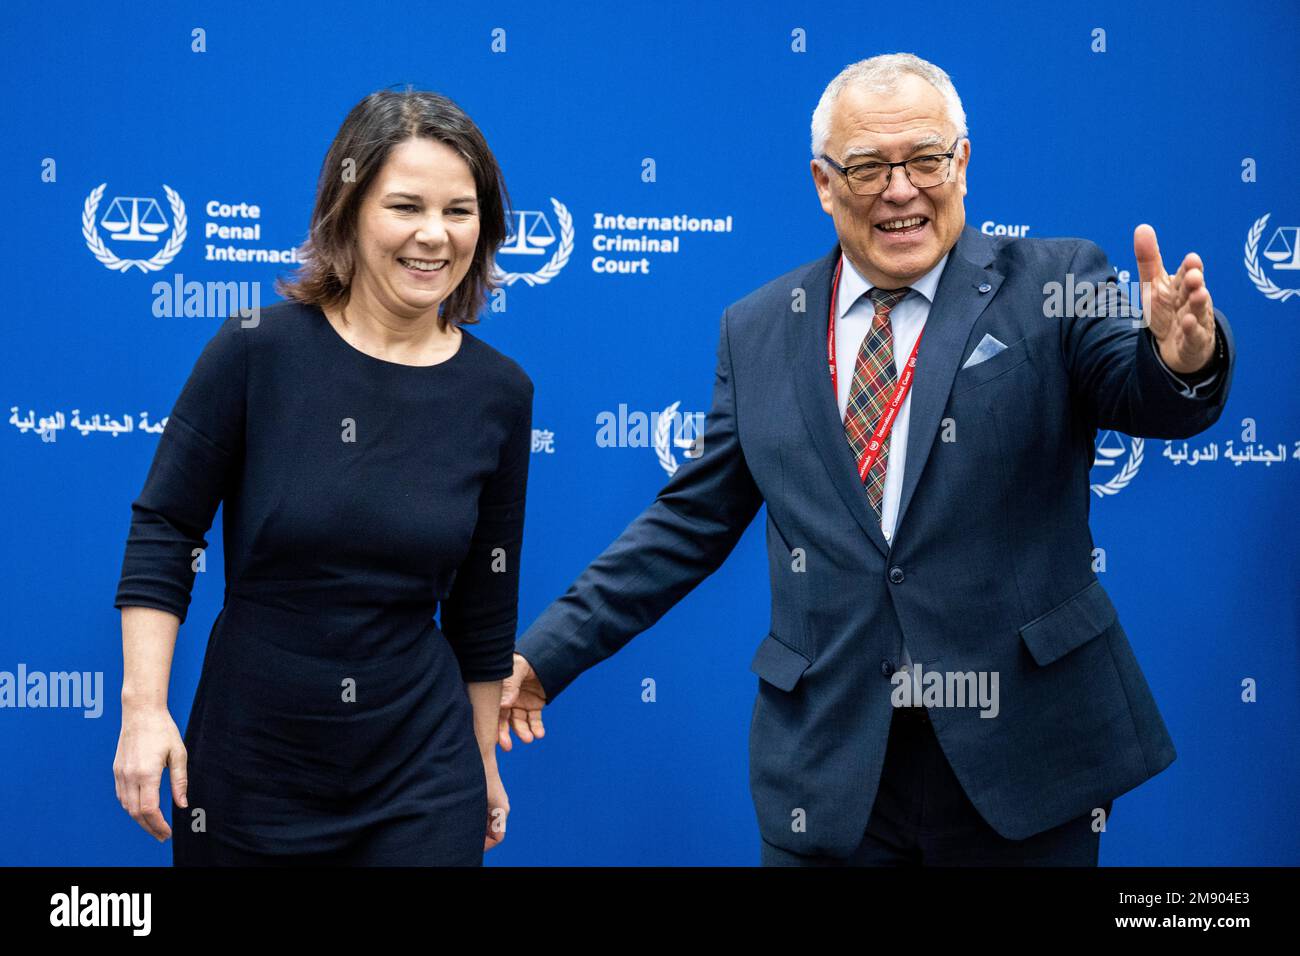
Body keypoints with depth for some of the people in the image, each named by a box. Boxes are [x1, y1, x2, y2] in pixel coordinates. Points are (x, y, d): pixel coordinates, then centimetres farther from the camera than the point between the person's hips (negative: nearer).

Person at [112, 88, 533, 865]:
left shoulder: (500, 392, -3)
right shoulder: (259, 350, -11)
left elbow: (484, 601, 6)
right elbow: (163, 531, -4)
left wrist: (483, 758, 13)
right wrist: (145, 705, -11)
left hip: (419, 772, 1)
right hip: (247, 758, -1)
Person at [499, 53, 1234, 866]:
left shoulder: (1049, 284, -1)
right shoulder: (758, 332, 6)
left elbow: (1145, 396, -16)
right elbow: (693, 521, 10)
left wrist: (1182, 359, -40)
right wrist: (549, 651, 7)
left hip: (1022, 746, -1)